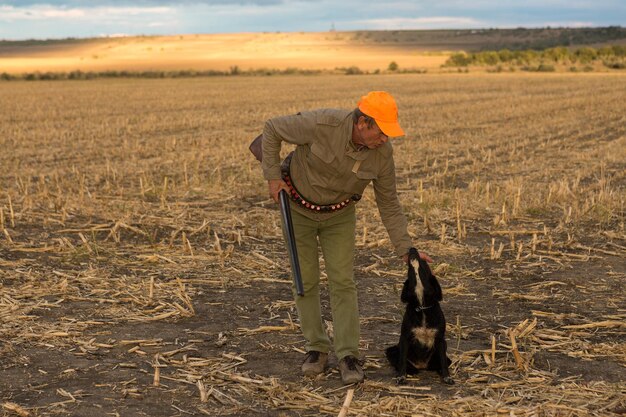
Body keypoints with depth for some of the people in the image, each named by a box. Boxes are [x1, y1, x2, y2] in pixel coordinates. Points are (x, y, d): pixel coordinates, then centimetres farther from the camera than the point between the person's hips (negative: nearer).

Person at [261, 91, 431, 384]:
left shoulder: (382, 151, -20)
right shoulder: (322, 124, -33)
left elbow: (388, 202, -8)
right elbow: (272, 129, -17)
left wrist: (406, 249, -12)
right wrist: (273, 175, -18)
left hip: (338, 214, 2)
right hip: (298, 208, -2)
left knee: (342, 281, -7)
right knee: (305, 280, 2)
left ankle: (348, 356, -2)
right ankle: (317, 348, 17)